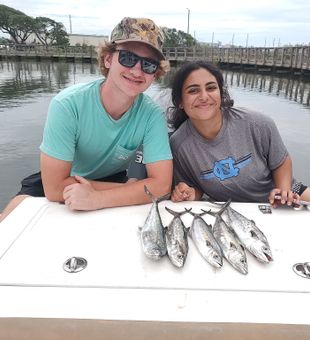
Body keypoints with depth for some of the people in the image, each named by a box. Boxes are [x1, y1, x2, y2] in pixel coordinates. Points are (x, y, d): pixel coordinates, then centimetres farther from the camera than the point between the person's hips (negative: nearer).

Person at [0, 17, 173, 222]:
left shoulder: (153, 115, -23)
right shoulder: (67, 105, -29)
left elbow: (161, 184, -28)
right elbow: (54, 188, -28)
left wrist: (96, 198, -38)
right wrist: (132, 189, -27)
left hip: (112, 180, 4)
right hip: (60, 181, -3)